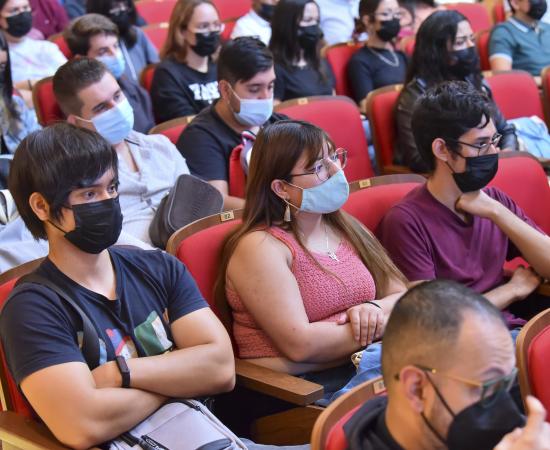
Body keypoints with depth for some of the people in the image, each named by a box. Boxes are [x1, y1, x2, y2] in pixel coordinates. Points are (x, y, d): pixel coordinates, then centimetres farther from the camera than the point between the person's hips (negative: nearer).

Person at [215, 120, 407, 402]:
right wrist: (382, 326, -10)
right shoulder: (260, 247, -9)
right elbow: (300, 345, -18)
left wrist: (376, 309, -9)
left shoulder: (345, 228, 15)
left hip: (363, 369, 7)